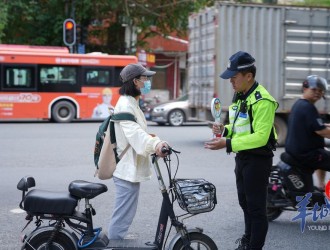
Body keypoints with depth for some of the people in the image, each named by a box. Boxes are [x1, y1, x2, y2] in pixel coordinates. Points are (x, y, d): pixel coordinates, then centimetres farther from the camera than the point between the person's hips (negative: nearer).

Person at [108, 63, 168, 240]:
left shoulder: (131, 103, 17)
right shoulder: (126, 104, -17)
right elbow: (134, 133, -34)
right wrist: (155, 144, -50)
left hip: (131, 168, 11)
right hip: (127, 170, -11)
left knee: (124, 215, 18)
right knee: (122, 217, -7)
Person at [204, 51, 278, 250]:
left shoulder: (262, 101, -23)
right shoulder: (239, 96, 9)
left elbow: (260, 137, -29)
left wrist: (228, 144, -32)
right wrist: (225, 130, -1)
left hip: (258, 159, -10)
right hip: (242, 157, 10)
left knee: (256, 206, -2)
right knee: (245, 202, 22)